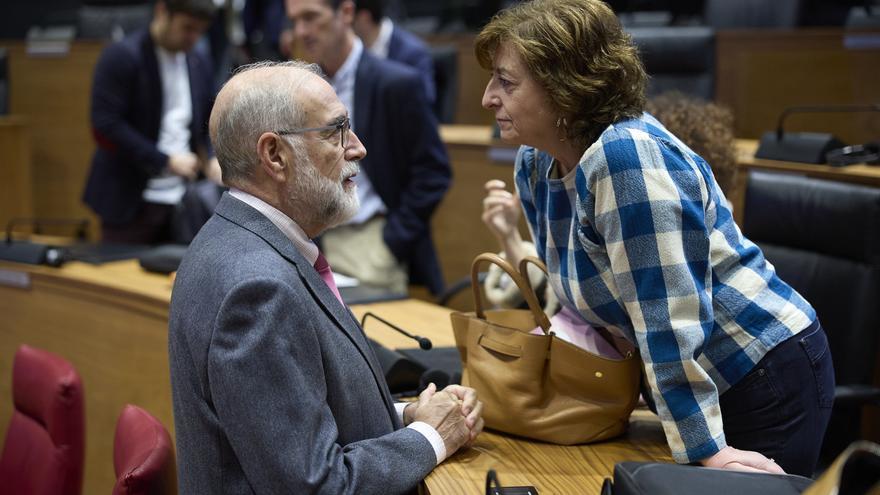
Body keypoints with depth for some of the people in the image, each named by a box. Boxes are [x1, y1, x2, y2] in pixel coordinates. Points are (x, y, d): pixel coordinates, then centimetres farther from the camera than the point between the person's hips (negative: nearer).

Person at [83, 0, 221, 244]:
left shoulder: (200, 64, 10)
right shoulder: (121, 57, -9)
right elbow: (105, 126, -15)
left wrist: (211, 160, -2)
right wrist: (165, 161, -16)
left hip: (181, 201, 5)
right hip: (131, 201, -5)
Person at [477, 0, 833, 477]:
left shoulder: (627, 154, -27)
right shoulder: (536, 162, 1)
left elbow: (671, 318, -29)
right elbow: (570, 288, 12)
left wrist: (706, 451, -28)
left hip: (766, 378, -9)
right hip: (682, 383, 9)